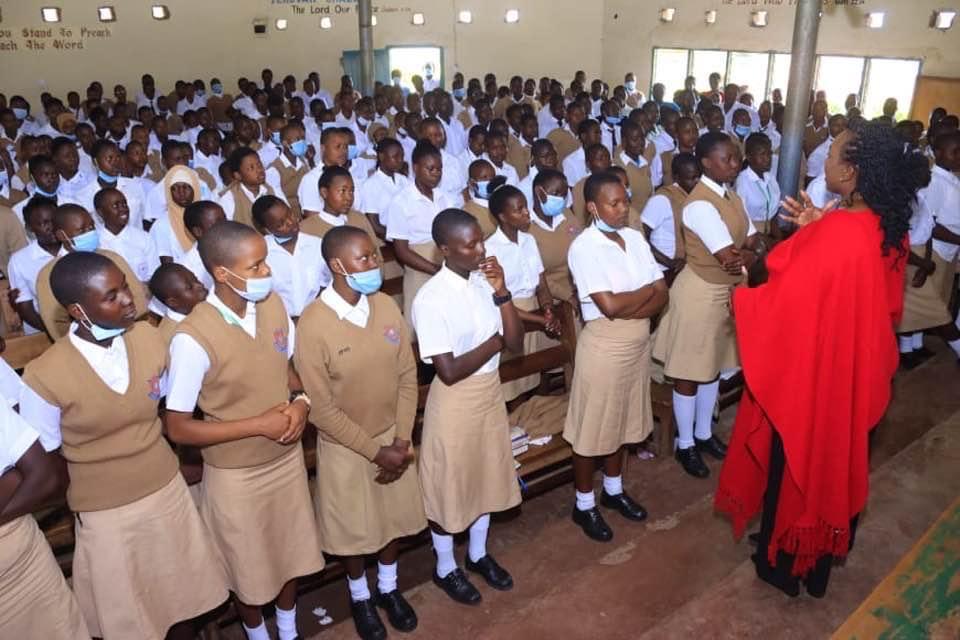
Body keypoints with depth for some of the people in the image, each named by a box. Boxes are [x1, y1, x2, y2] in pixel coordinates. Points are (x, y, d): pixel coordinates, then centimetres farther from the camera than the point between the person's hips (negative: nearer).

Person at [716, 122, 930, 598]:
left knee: (795, 462, 13)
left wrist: (740, 296, -3)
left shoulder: (831, 235, -29)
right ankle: (821, 556, 44)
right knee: (833, 455, 24)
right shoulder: (888, 230, -4)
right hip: (854, 367, 8)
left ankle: (784, 563, 34)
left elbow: (782, 303, -23)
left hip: (807, 370, -7)